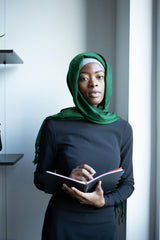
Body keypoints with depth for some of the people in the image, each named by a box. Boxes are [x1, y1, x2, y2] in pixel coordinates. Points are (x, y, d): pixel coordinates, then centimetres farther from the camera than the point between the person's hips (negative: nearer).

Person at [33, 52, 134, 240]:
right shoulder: (55, 126, -11)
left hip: (104, 223, 2)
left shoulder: (122, 129, -4)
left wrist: (102, 201, -16)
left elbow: (127, 182, 1)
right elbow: (39, 178, -3)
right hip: (62, 223, -2)